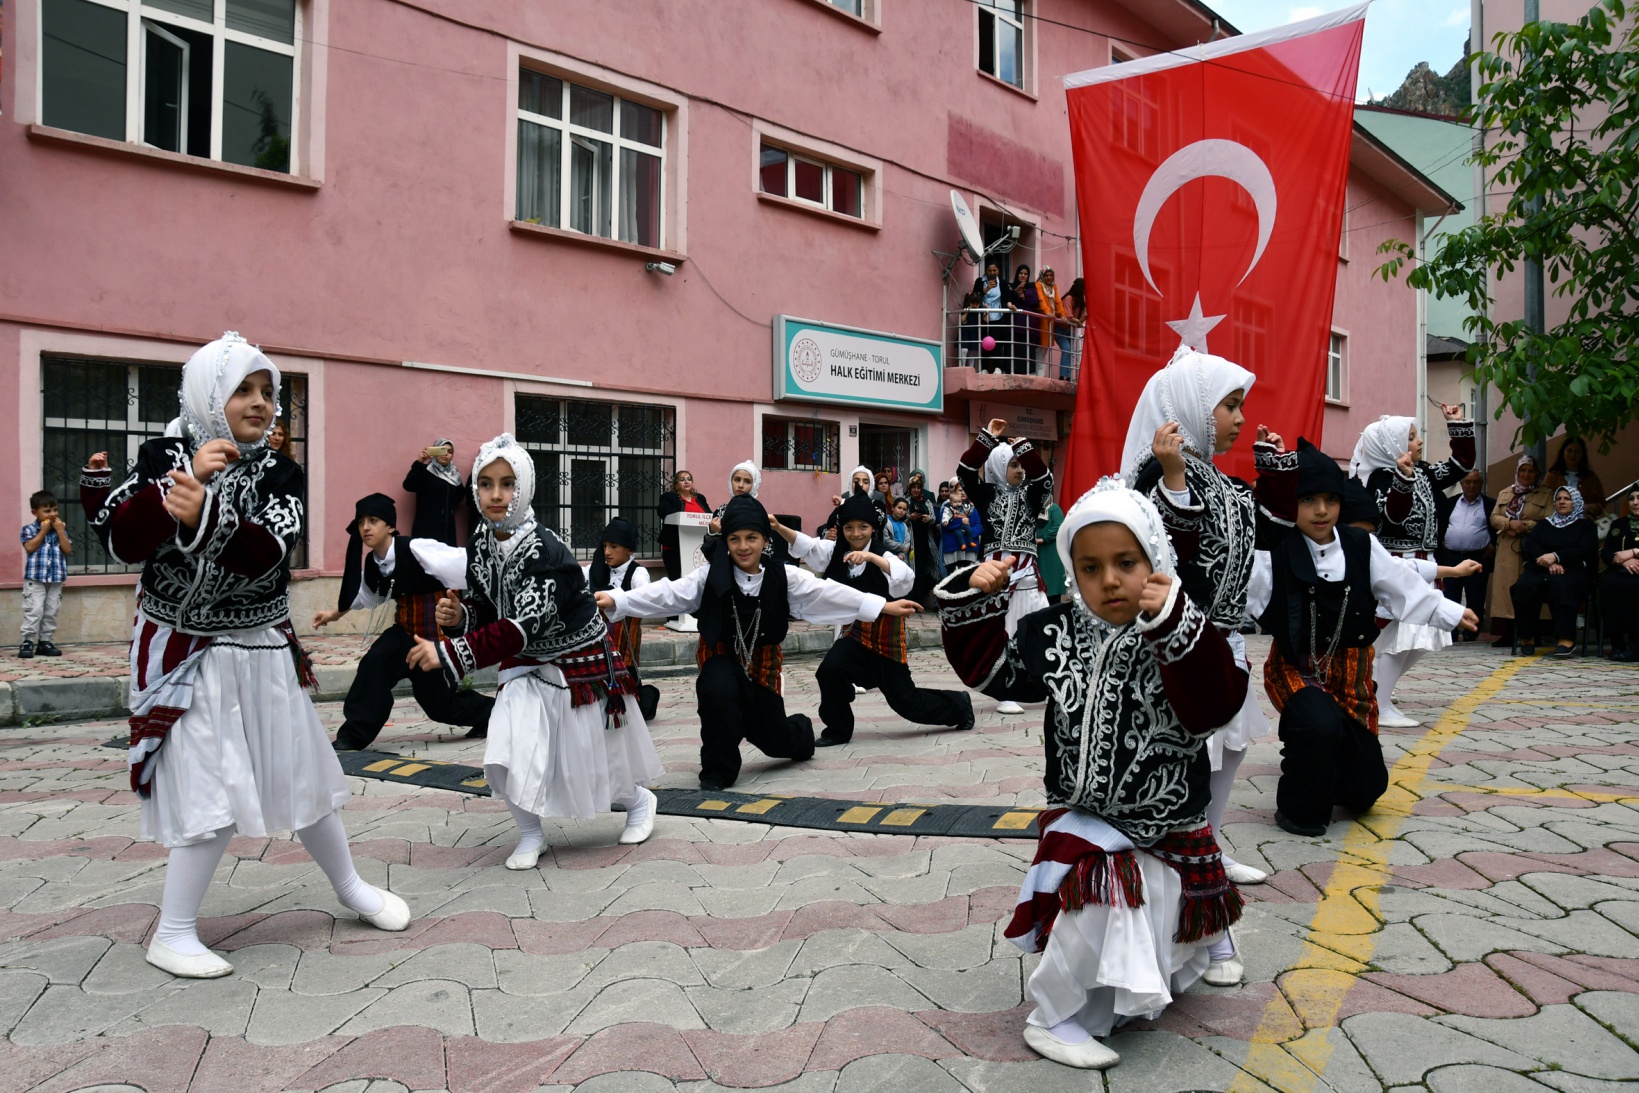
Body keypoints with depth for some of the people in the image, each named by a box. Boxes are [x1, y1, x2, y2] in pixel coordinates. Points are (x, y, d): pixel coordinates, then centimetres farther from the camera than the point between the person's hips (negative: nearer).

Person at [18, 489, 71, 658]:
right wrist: (43, 531, -13)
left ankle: (44, 642, 15)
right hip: (35, 578, -4)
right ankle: (27, 642, -3)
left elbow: (68, 550, -1)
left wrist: (60, 531, -8)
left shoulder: (61, 529, 8)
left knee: (51, 612, 7)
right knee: (34, 610, -10)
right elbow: (30, 547, -16)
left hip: (56, 578, 4)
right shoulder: (29, 529, -1)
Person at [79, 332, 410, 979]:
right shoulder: (163, 456, -4)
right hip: (185, 656, -3)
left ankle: (350, 888, 31)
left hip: (264, 653, 3)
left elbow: (264, 554, -19)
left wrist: (203, 515, -36)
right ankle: (172, 935, 11)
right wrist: (188, 479, -25)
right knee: (212, 796, -8)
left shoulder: (278, 474, -2)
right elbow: (122, 543, -16)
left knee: (303, 774, 11)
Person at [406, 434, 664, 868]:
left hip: (583, 665, -5)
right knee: (506, 756, -12)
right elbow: (485, 608, 6)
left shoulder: (545, 550, -29)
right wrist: (458, 614, -17)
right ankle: (530, 834, 13)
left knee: (594, 761, 9)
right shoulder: (480, 543, -6)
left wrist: (448, 653, -37)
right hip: (528, 668, 5)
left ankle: (640, 801, 41)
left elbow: (521, 629, -34)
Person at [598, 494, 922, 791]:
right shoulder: (711, 575, -14)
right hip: (722, 657, -1)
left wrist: (885, 606, -15)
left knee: (775, 740, 5)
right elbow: (667, 593, -21)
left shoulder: (782, 577, -10)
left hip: (762, 661, 1)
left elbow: (828, 593, -11)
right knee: (719, 692, -35)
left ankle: (800, 730, 47)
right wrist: (614, 600, -34)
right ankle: (719, 769, -11)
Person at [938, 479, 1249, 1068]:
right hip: (1086, 820, 0)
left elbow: (1214, 705, -33)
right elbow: (990, 666, 3)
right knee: (1100, 899, -27)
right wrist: (975, 600, -11)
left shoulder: (1183, 635, -18)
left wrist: (1174, 621, -43)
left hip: (1170, 822, 1)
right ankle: (1053, 1018, -6)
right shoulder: (1054, 633, -8)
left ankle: (1207, 943, 64)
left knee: (1185, 904, 26)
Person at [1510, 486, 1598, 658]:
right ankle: (1527, 638, -28)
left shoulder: (1585, 525, 19)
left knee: (1561, 587, -40)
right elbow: (1529, 546, 10)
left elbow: (1585, 550, 0)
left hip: (1573, 571, -2)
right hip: (1540, 570, 3)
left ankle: (1566, 640, -45)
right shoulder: (1544, 523, 27)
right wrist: (1549, 563, -9)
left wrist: (1556, 557, -15)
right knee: (1523, 586, -33)